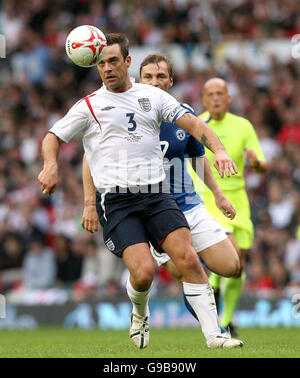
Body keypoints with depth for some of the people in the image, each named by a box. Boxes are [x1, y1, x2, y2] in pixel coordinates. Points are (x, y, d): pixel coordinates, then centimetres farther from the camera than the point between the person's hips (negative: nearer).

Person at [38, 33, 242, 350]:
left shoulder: (152, 96, 13)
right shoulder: (89, 106, 8)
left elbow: (192, 123, 10)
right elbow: (52, 137, 12)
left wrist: (219, 150, -7)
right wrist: (50, 165, -9)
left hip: (156, 194, 2)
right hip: (115, 201, -2)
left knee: (188, 258, -16)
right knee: (143, 271, -19)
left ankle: (213, 335, -11)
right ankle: (139, 315, 16)